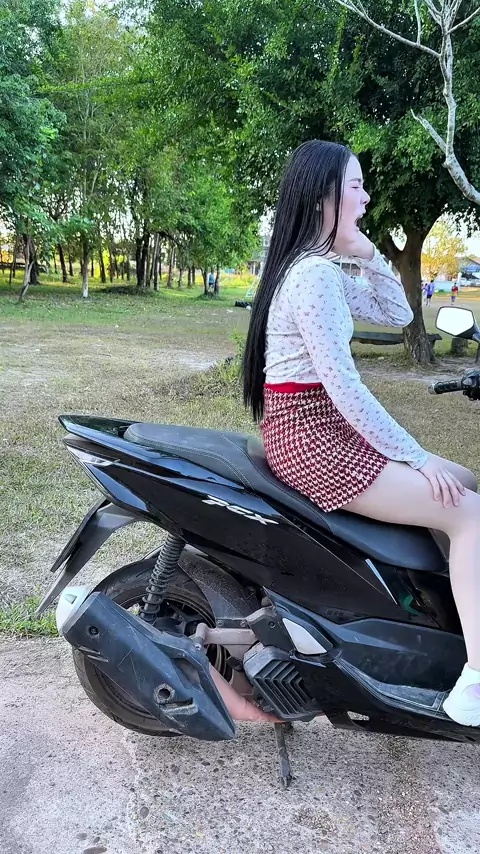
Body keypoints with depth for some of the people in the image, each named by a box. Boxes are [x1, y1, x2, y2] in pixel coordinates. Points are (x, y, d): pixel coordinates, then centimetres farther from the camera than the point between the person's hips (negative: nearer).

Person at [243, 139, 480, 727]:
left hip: (320, 428, 10)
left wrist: (367, 254, 3)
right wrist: (416, 457, -15)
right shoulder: (314, 275, -18)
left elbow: (396, 315, 16)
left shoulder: (317, 267, 14)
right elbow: (343, 388, -23)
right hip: (313, 440, -10)